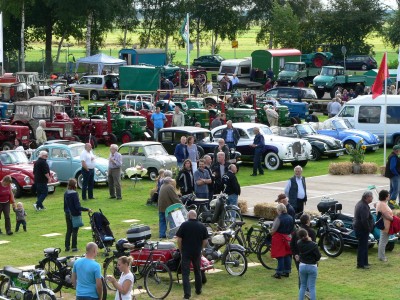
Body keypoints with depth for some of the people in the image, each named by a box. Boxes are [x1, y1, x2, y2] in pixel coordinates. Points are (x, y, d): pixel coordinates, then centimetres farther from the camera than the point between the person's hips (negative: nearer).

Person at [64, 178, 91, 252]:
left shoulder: (66, 193, 3)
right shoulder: (74, 194, -19)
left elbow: (65, 205, 11)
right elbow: (77, 207, -21)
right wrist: (87, 209, -16)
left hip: (68, 215, 7)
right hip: (75, 215, -7)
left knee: (69, 231, 14)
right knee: (75, 231, 3)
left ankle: (67, 246, 17)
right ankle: (74, 247, 6)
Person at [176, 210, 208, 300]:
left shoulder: (184, 225, -9)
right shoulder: (202, 226, -1)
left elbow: (179, 239, -9)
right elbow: (205, 241, 2)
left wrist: (181, 250, 5)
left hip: (186, 252, -3)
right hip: (197, 252, 3)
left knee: (185, 273, -1)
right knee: (197, 271, 20)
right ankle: (198, 290, 31)